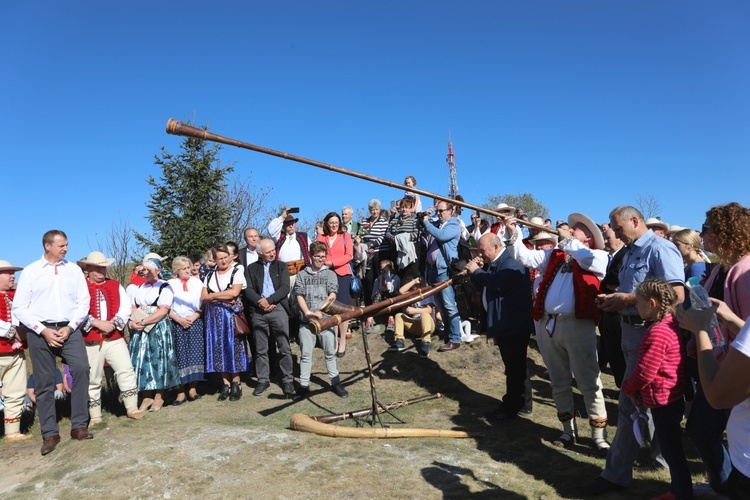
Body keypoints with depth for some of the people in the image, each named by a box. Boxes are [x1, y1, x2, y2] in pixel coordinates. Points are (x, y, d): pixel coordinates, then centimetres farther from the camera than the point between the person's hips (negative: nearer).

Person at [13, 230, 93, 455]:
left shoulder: (74, 269, 9)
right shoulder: (30, 271, 4)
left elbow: (83, 301, 5)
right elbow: (19, 307, 1)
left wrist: (70, 327, -8)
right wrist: (43, 330, -9)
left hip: (69, 329, 1)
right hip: (40, 331, 0)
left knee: (81, 368, -17)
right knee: (44, 382, 4)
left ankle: (79, 426, -7)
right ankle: (50, 434, 15)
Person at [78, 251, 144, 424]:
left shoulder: (116, 286, 12)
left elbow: (126, 306, 3)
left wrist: (114, 323, -12)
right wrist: (97, 323, -17)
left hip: (115, 338, 2)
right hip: (90, 341, -2)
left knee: (126, 370, -4)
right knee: (92, 379, 7)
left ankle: (132, 408, 5)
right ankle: (95, 416, 19)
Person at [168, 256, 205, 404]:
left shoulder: (197, 282, 8)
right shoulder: (170, 284, 5)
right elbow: (166, 308, 1)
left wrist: (194, 317, -9)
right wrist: (179, 319, -10)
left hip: (195, 323, 1)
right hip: (177, 325, -1)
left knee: (195, 355, -4)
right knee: (180, 357, -1)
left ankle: (193, 389, 2)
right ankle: (181, 392, 2)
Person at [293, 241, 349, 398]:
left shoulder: (330, 274, 10)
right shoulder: (302, 275, 11)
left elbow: (332, 295, -1)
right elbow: (299, 295, 2)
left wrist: (320, 311, -13)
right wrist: (307, 312, -13)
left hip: (325, 318, 0)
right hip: (305, 320, 0)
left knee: (330, 352, 4)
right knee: (305, 353, 4)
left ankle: (335, 382, 14)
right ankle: (304, 384, 14)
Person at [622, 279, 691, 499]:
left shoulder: (658, 332, -26)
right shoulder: (671, 324, 5)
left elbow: (644, 372, -24)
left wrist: (628, 389, -6)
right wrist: (634, 388, 8)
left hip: (663, 402, -10)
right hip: (672, 398, 10)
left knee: (672, 452, 4)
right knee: (673, 449, 22)